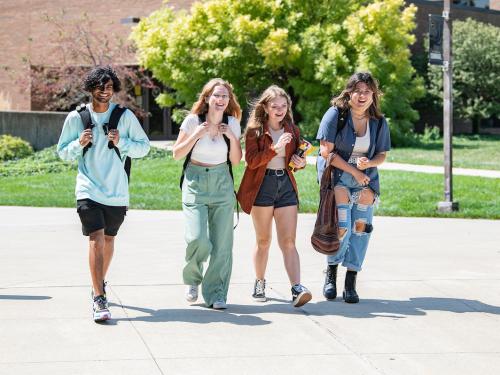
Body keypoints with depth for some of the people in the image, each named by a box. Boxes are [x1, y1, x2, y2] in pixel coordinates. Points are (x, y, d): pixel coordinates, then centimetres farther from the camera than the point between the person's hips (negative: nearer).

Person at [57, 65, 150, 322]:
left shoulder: (125, 116, 1)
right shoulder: (76, 117, 1)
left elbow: (144, 147, 4)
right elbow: (63, 152, 8)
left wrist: (122, 142, -13)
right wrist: (79, 143, -12)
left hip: (117, 192, 2)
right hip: (88, 190, -2)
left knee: (108, 240, 17)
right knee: (96, 240, -14)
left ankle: (100, 283, 41)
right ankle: (99, 299, -16)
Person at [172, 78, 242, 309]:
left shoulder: (232, 123, 3)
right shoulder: (193, 121, -5)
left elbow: (236, 161, 8)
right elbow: (177, 154, -1)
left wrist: (232, 138, -8)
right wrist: (196, 136, -14)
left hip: (222, 184, 3)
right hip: (196, 184, -2)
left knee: (222, 243, -3)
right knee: (198, 239, -16)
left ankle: (216, 295, 9)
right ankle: (192, 280, 14)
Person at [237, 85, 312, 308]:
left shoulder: (292, 130, 11)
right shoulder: (255, 130, -2)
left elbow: (297, 157, 23)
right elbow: (251, 160, -14)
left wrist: (301, 163, 0)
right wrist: (275, 149, -24)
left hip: (286, 185, 3)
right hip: (261, 186, -3)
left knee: (288, 241, -6)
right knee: (263, 240, 8)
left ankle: (297, 289, -16)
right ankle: (259, 284, 25)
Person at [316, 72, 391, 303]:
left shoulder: (378, 122, 4)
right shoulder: (336, 114, -8)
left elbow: (382, 155, 12)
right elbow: (326, 151, -11)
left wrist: (369, 163, -12)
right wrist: (353, 171, -12)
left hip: (366, 178, 4)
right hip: (337, 175, -4)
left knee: (361, 226, -8)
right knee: (342, 226, -18)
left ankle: (351, 282, 2)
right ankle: (331, 271, 9)